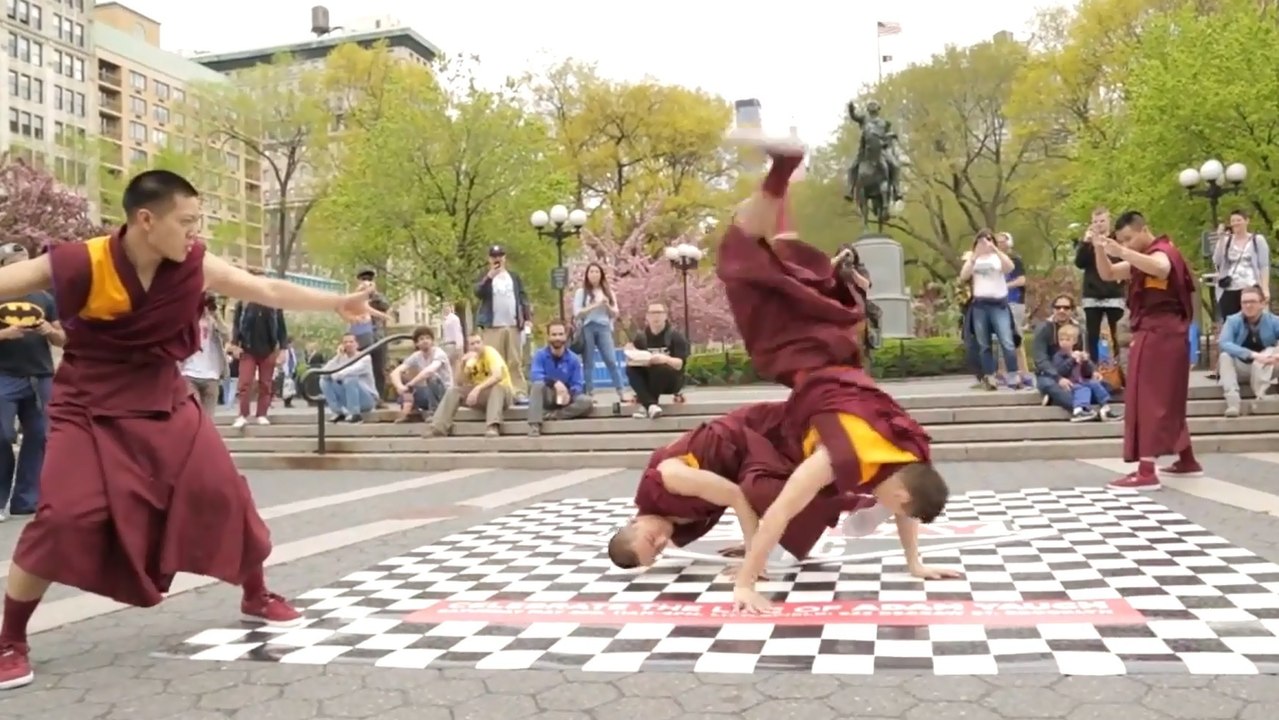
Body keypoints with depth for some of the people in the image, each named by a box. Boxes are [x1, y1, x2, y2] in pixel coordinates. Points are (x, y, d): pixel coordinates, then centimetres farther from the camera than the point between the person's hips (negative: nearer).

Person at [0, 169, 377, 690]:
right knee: (62, 518, -15)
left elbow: (270, 291, -4)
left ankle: (257, 597, 25)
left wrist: (338, 304, -5)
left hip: (165, 403, 4)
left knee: (224, 494, 2)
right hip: (90, 408, -3)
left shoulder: (195, 267, -10)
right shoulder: (80, 264, -20)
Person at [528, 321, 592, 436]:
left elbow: (578, 385, -8)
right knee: (538, 384, -34)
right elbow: (534, 376, -25)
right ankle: (534, 424, -36)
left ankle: (550, 415, -26)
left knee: (586, 401, -26)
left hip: (565, 398, 2)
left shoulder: (573, 359, -5)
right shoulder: (540, 355, -9)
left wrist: (569, 395, -31)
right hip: (546, 398, -2)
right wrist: (555, 383, -41)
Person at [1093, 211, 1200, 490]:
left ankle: (1146, 472, -15)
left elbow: (1161, 269, -37)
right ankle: (1187, 461, 28)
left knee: (1147, 399, -12)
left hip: (1159, 334, -10)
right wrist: (1099, 248, -2)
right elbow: (1108, 274, 15)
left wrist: (1122, 252, -44)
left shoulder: (1162, 251, -12)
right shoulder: (1143, 258, 17)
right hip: (1156, 334, 10)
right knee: (1168, 399, 17)